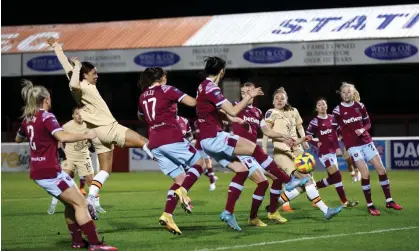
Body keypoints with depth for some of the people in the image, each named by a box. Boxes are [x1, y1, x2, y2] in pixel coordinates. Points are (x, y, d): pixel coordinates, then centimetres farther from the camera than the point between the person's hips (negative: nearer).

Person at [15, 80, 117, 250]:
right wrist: (86, 135, -21)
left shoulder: (27, 119, 10)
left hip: (38, 172, 9)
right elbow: (62, 137, -30)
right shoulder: (46, 117, -14)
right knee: (80, 203, -8)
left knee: (71, 203, 19)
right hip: (50, 172, -9)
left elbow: (18, 139, 30)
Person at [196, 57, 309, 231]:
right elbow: (233, 111, -18)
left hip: (207, 141, 10)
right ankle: (288, 181, -4)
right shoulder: (211, 88, -15)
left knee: (241, 170, 7)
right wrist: (249, 96, -9)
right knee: (255, 149, -9)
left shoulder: (203, 86, 14)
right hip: (214, 137, -10)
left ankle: (228, 212, 3)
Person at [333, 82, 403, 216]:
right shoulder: (337, 110, -6)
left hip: (366, 142, 4)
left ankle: (389, 201, 11)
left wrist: (363, 129, -12)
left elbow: (368, 123, 9)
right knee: (365, 173, -11)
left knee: (381, 169, 0)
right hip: (352, 145, -4)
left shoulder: (360, 106, 1)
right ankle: (370, 205, 0)